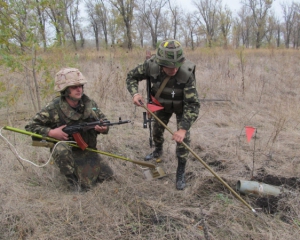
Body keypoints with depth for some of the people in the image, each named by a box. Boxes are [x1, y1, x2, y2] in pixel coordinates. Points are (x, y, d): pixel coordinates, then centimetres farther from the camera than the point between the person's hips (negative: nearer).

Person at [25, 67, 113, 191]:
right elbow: (30, 126, -12)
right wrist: (51, 132, -26)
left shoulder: (89, 103, -6)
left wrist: (103, 128, -20)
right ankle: (72, 178, -13)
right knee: (61, 148, -38)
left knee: (107, 175, 7)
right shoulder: (54, 108, -17)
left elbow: (103, 120, 4)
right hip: (67, 151, -4)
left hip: (88, 150, 4)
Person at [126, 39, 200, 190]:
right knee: (157, 128, 20)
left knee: (183, 137, -12)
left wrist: (183, 128, -49)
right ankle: (158, 151, 53)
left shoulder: (187, 74, -41)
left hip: (181, 106, -3)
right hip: (162, 104, 4)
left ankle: (180, 173, 5)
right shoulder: (151, 65, -32)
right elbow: (131, 76, -14)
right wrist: (135, 93, -34)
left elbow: (192, 104, -39)